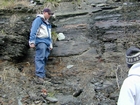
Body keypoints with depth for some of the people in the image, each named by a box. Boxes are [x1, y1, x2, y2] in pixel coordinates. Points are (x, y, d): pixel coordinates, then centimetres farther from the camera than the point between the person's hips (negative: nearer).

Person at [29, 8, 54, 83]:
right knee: (40, 58, -18)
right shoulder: (38, 19, 1)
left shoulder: (48, 23, 28)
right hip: (40, 41, -8)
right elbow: (33, 31, -10)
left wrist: (50, 44, 25)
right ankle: (40, 75, -25)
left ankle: (43, 74, 6)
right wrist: (32, 42, -18)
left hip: (47, 42, 9)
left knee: (44, 59, 3)